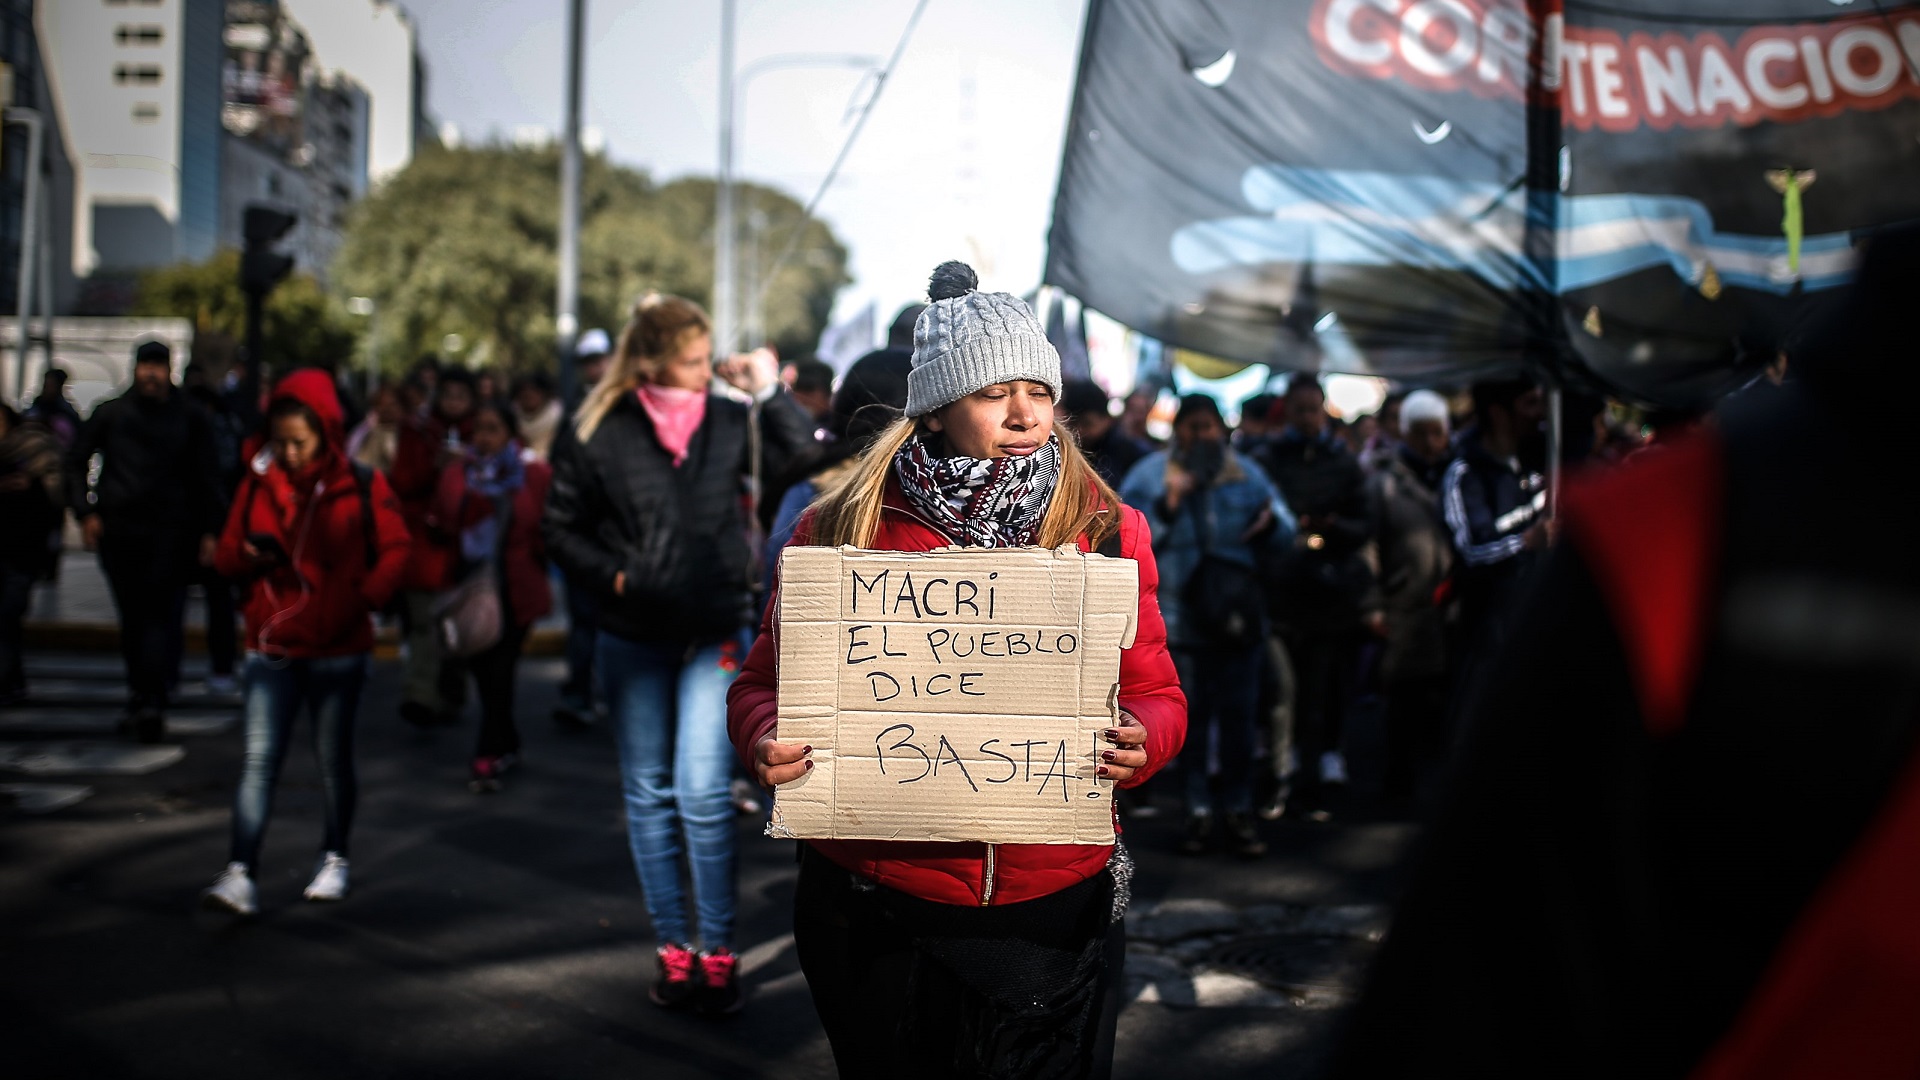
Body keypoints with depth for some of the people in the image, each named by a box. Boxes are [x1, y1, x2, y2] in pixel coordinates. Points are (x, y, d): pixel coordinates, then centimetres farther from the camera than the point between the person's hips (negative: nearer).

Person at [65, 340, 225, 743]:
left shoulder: (190, 418, 4)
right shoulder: (111, 413, 7)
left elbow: (207, 477, 6)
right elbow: (76, 461, 15)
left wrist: (210, 531, -1)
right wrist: (86, 510, 4)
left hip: (171, 532, -2)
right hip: (118, 530, 2)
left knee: (162, 614, -12)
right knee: (132, 616, 8)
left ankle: (150, 698, -16)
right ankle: (142, 692, 20)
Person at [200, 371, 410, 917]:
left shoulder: (362, 486, -5)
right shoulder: (258, 482, 4)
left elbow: (394, 550, -2)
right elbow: (227, 556, 9)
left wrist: (365, 598, -18)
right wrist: (249, 554, -14)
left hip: (337, 650, -2)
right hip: (271, 647, 2)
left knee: (333, 758, 11)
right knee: (258, 760, -6)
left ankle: (334, 860, 27)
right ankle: (240, 875, -9)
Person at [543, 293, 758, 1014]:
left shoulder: (729, 421, -2)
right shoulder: (598, 435, -6)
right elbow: (561, 528, 1)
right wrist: (616, 576, -9)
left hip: (715, 635, -1)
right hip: (633, 640, 1)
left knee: (703, 792, -7)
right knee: (649, 793, 9)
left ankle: (718, 953, 5)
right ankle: (673, 948, 22)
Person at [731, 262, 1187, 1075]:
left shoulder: (1106, 530, 2)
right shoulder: (844, 529, -2)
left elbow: (1156, 693, 6)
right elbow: (766, 680, 5)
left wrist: (1140, 741, -17)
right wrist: (765, 740, -17)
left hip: (1051, 909, 1)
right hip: (878, 918, 0)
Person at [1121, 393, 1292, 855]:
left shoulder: (1245, 472, 8)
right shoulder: (1152, 471, 1)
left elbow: (1283, 534, 6)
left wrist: (1271, 521, -16)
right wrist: (1166, 504, -24)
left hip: (1238, 616, 2)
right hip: (1180, 615, -1)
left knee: (1239, 717, 4)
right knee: (1191, 717, 6)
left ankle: (1239, 810, 13)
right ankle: (1198, 812, 14)